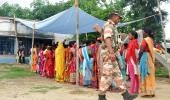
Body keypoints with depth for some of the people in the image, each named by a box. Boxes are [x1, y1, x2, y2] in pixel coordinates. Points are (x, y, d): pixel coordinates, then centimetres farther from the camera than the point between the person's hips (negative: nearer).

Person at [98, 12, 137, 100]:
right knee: (107, 75, -8)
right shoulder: (109, 25, -7)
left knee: (117, 74, 7)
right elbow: (107, 38, -22)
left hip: (111, 54, 10)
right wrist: (111, 52, -33)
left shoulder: (112, 26, 24)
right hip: (108, 53, -10)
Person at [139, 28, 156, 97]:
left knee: (145, 74, -4)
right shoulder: (151, 40, 14)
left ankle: (146, 91, -2)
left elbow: (141, 50, -18)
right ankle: (151, 92, 15)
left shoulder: (145, 40, -12)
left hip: (145, 57, -9)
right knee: (150, 74, 10)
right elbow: (151, 50, 14)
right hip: (150, 58, 9)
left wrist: (139, 58, -8)